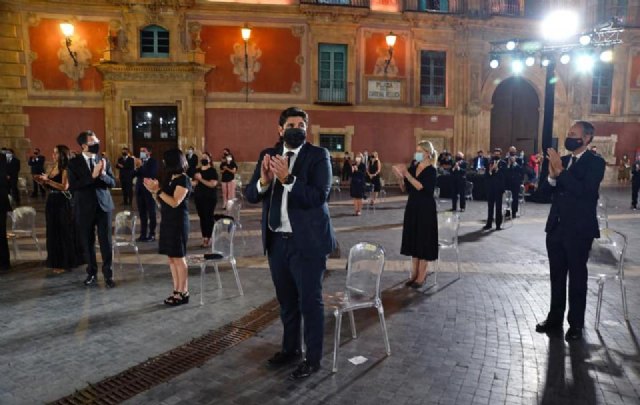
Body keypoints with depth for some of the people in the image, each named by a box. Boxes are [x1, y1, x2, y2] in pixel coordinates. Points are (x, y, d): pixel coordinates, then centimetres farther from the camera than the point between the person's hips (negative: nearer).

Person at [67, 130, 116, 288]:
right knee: (87, 242, 9)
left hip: (103, 205, 1)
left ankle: (108, 274, 10)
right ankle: (92, 273, 24)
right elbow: (72, 186, -14)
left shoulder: (104, 160, 4)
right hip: (85, 207, -1)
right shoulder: (74, 163, -3)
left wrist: (103, 174, -20)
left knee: (106, 242, 2)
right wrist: (92, 176, -23)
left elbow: (112, 183, 0)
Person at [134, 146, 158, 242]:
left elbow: (151, 174, -21)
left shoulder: (153, 161, -6)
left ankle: (152, 234, 10)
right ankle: (143, 234, 16)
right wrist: (136, 168, -14)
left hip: (149, 190, -5)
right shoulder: (139, 161, 9)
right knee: (142, 213, 9)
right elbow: (133, 174, 4)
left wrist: (141, 166, -20)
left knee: (151, 213, 3)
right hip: (140, 190, 5)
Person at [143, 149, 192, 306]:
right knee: (172, 258, 10)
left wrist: (158, 190, -19)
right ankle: (177, 291, 17)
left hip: (178, 223, -8)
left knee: (179, 258, -3)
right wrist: (154, 190, 1)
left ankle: (183, 293, 4)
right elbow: (164, 201, 13)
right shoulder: (170, 178, 13)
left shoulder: (183, 180, -12)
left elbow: (175, 202, -20)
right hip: (168, 221, 9)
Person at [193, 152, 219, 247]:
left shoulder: (212, 171, -7)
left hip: (210, 198, -6)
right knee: (202, 217, 8)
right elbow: (195, 183, 14)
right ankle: (204, 238, 15)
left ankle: (209, 238, 3)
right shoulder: (198, 170, 11)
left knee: (209, 217, -4)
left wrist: (201, 179, -22)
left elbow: (213, 184, -19)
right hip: (199, 197, 6)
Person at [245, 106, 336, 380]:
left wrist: (288, 178, -28)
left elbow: (320, 196, -19)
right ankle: (290, 348, 37)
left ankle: (313, 358, 20)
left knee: (310, 301, 4)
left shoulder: (318, 155, -7)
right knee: (286, 300, 19)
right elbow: (250, 195, 3)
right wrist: (263, 181, -17)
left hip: (307, 240, -5)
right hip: (276, 240, 5)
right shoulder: (268, 155, 8)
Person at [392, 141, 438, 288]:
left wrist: (407, 174, -24)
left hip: (426, 209, -6)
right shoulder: (412, 168, 6)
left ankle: (421, 276, 8)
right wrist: (400, 176, -9)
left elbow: (421, 187, -24)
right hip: (412, 207, 6)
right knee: (414, 239, 10)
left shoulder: (431, 171, -11)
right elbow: (405, 189, 7)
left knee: (424, 240, 0)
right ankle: (414, 273, 19)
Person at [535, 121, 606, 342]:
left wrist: (560, 170, -24)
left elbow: (584, 191, -23)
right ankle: (555, 317, 26)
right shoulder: (562, 160, 11)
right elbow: (551, 191, 9)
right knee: (556, 275, 14)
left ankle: (576, 324, 16)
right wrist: (552, 176, -10)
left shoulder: (595, 162, -8)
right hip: (556, 227, 6)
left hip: (578, 230, -6)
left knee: (577, 277, 4)